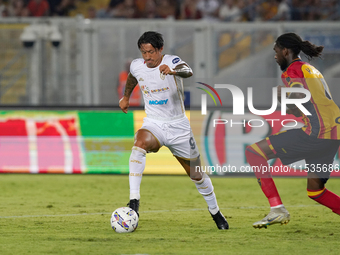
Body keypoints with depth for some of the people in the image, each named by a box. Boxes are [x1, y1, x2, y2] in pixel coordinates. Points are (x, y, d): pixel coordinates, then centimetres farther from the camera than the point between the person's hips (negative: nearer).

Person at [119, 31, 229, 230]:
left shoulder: (172, 62, -17)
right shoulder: (137, 66, -3)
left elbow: (188, 72, -41)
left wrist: (173, 71, -62)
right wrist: (126, 97, 35)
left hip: (178, 126, -2)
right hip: (153, 124, 2)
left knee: (196, 174, 8)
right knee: (139, 144, -34)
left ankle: (215, 211, 34)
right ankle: (134, 201, -39)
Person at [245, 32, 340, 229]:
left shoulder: (292, 71, -4)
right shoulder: (312, 70, 24)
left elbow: (298, 109, -15)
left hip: (314, 132, -9)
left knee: (254, 152, -5)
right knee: (315, 191, 21)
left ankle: (277, 209, -13)